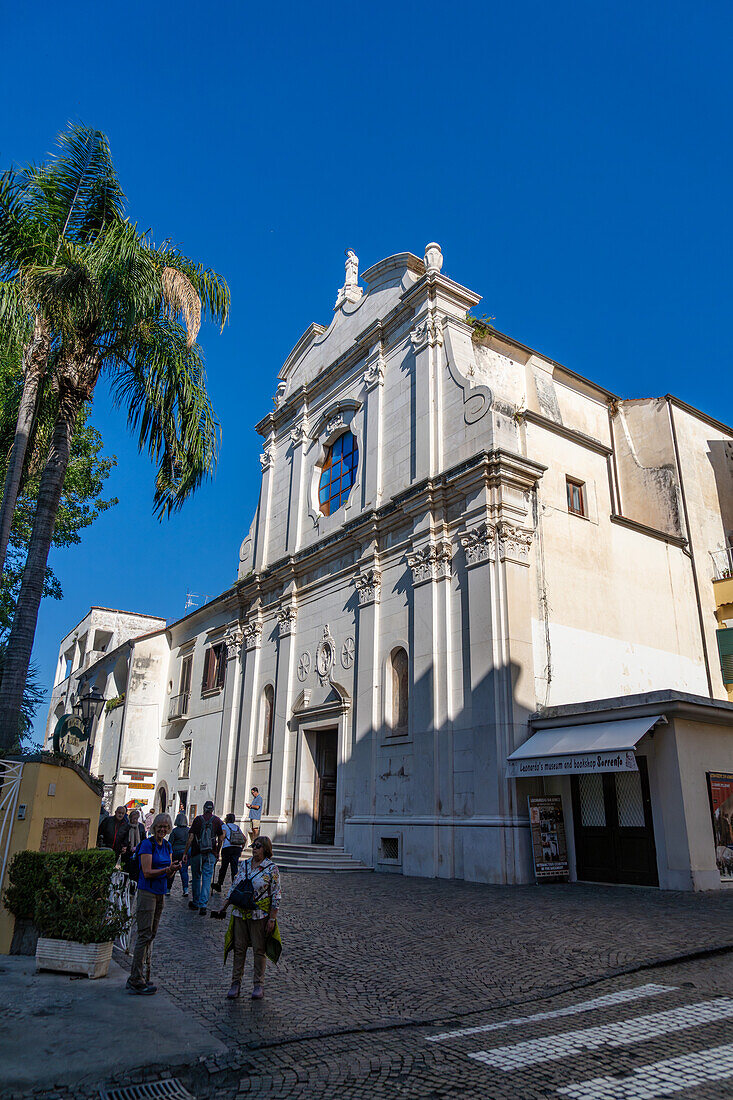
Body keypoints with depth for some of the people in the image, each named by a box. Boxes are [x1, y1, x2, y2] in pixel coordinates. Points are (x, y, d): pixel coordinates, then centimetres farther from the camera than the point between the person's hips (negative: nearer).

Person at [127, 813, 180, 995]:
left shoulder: (166, 845, 10)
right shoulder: (147, 844, -12)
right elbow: (147, 872, -16)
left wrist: (174, 869, -8)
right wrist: (167, 869, -23)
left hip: (160, 893, 7)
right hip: (147, 892, -7)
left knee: (151, 936, 11)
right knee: (145, 935, -6)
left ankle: (143, 977, 18)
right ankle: (136, 980, 2)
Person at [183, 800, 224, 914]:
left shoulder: (197, 819, -2)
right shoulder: (217, 820, 2)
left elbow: (190, 838, -6)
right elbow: (220, 839, 5)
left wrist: (185, 853, 0)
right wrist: (217, 852, 17)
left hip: (197, 853, 0)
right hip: (211, 854, 0)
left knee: (196, 878, 15)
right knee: (207, 879, 1)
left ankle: (196, 903, 25)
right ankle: (203, 904, -10)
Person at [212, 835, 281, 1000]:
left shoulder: (272, 869, -8)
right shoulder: (245, 864, 6)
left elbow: (276, 895, -7)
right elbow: (234, 887, 14)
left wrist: (272, 919, -11)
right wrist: (224, 907, 11)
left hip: (260, 916, -4)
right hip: (240, 914, 4)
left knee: (259, 950, 4)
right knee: (239, 948, 7)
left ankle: (259, 985, 17)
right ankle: (236, 983, 19)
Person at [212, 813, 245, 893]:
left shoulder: (225, 826, 5)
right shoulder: (237, 827, 19)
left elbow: (222, 836, -12)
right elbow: (244, 839, 16)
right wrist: (241, 850, 21)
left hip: (227, 847, -4)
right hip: (237, 848, 4)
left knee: (223, 867, 9)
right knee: (234, 867, 5)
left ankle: (219, 885, 20)